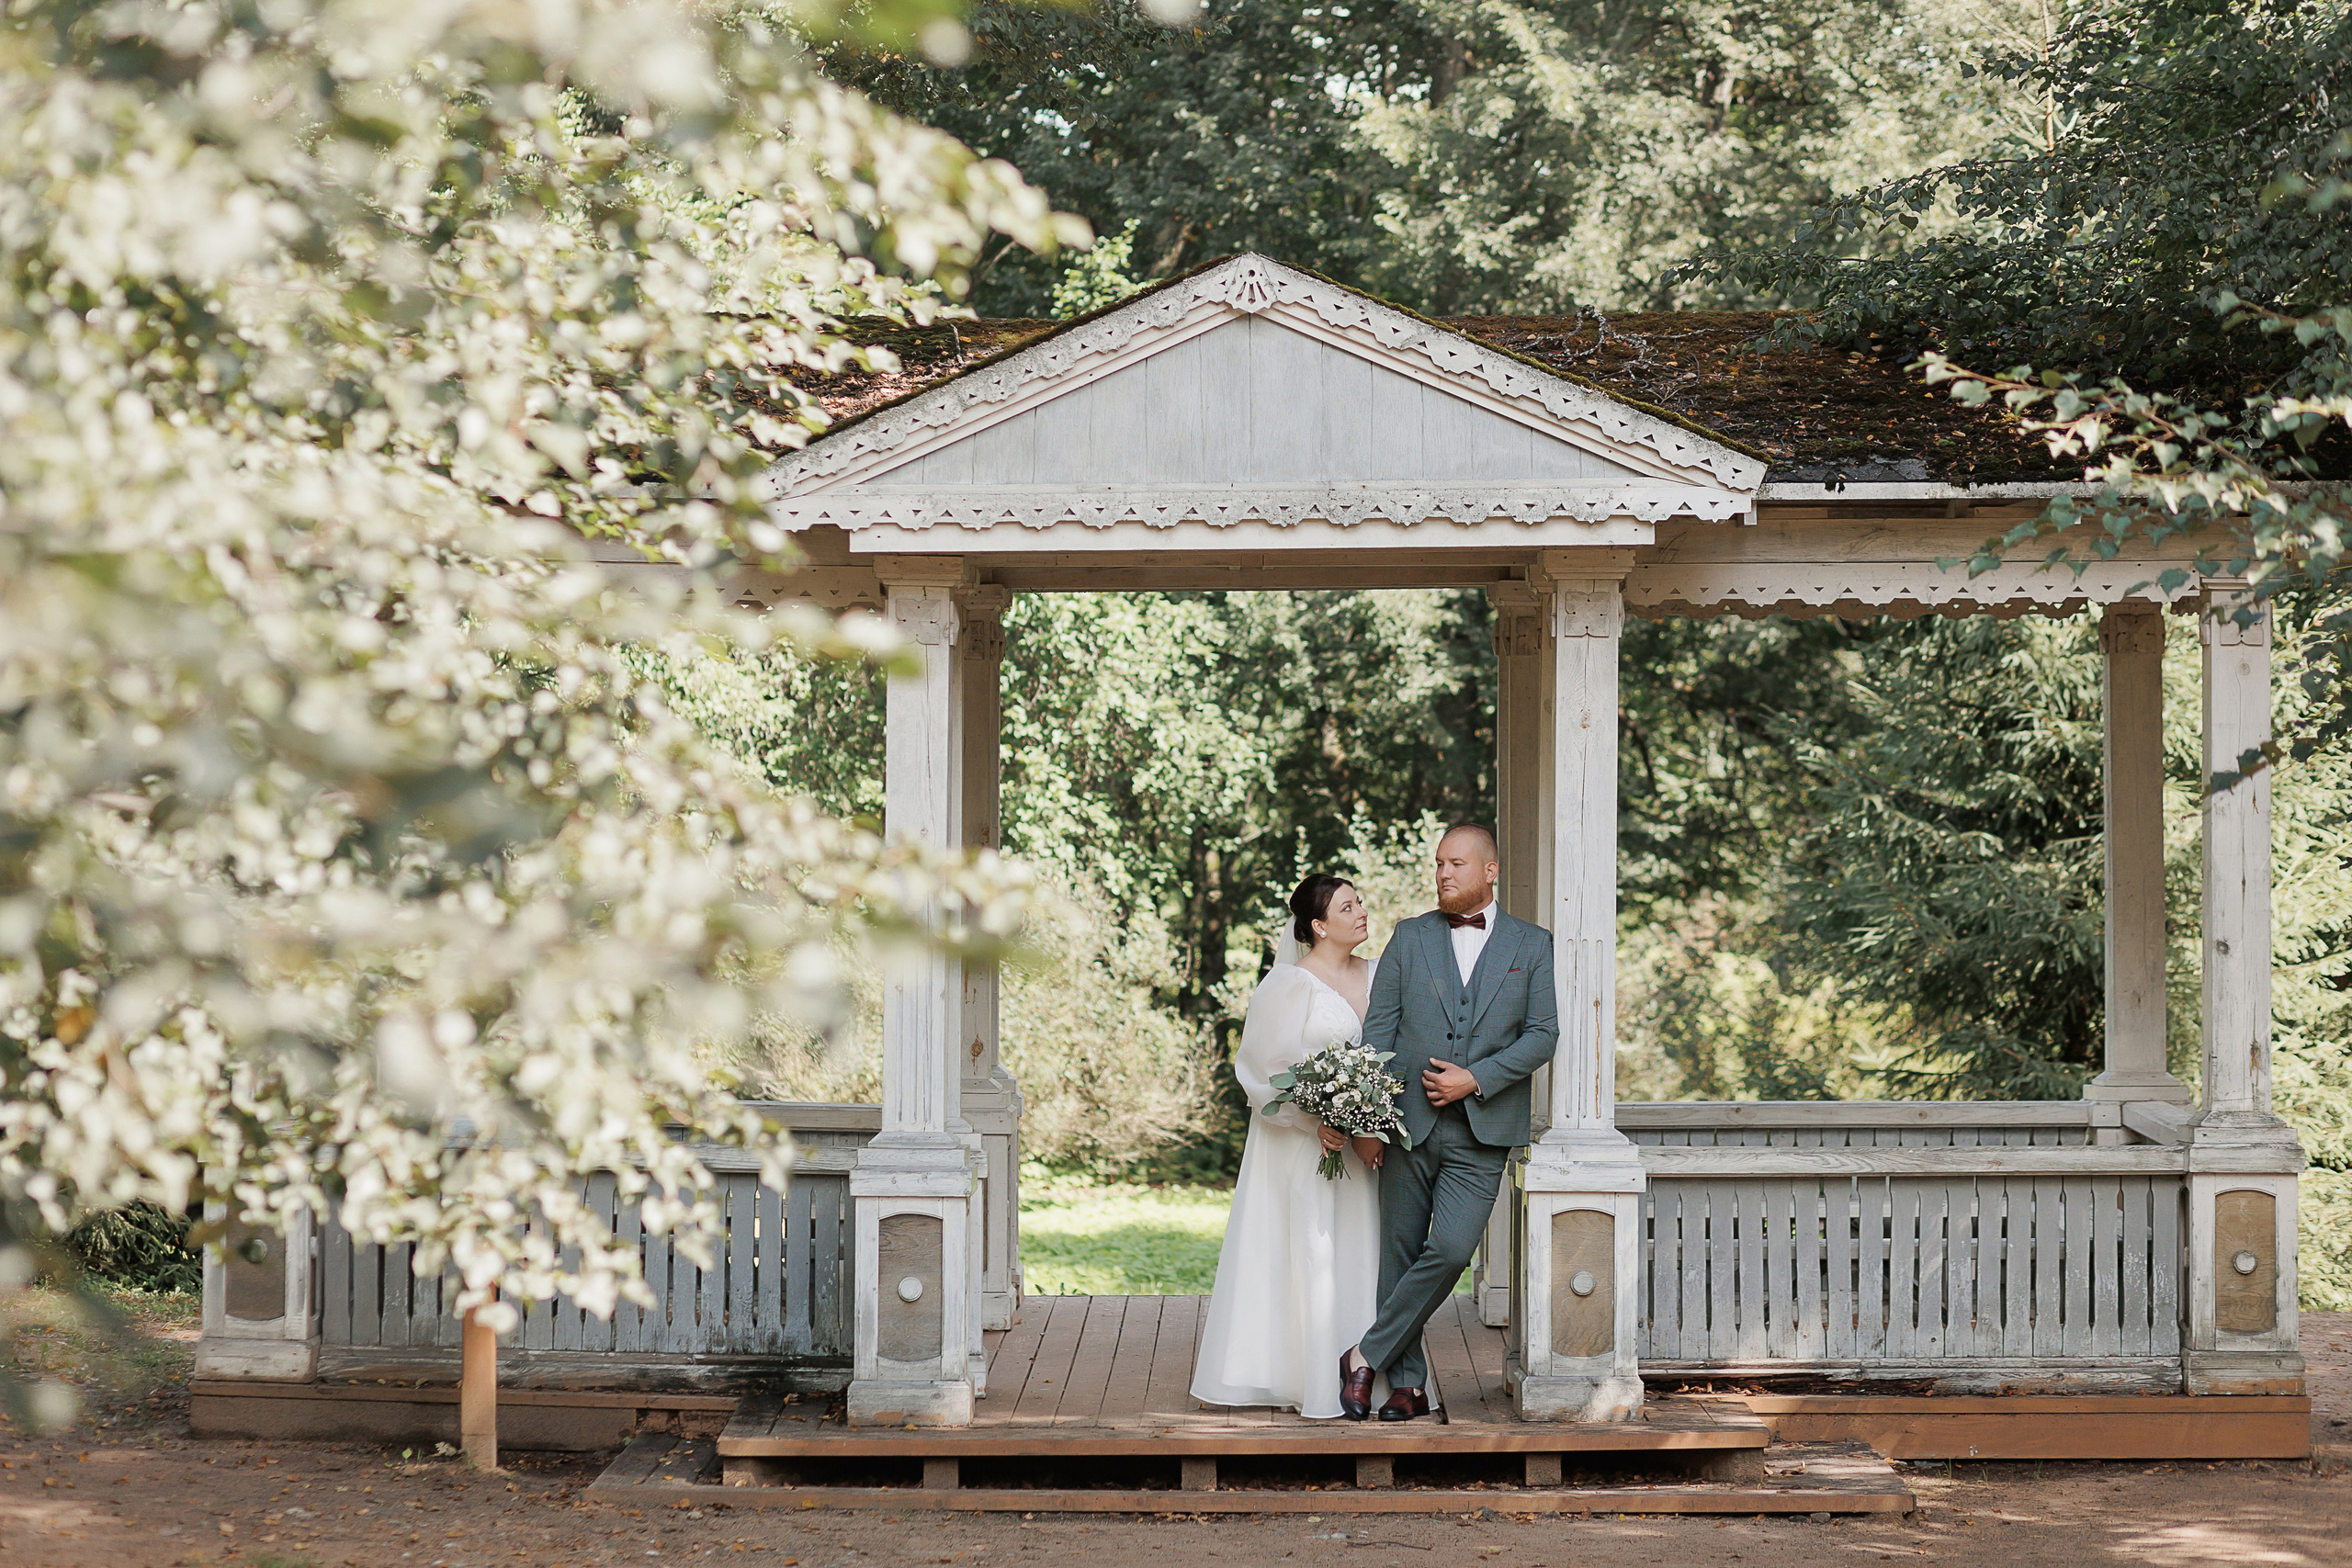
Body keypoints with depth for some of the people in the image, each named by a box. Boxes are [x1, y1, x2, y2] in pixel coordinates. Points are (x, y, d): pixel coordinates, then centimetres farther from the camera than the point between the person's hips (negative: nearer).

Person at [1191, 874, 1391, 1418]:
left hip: (1361, 1139, 5)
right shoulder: (1288, 983, -7)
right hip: (1299, 1140, -5)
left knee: (1359, 1250, 4)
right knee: (1305, 1253, -4)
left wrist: (1377, 1129, -4)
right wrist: (1313, 1122, -17)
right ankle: (1308, 1381, 2)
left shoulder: (1376, 977, 9)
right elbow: (1266, 1067, -8)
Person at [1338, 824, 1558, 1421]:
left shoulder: (1531, 945, 7)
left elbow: (1543, 1033, 1)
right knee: (1400, 1254, 4)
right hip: (1409, 1123, 2)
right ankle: (1407, 1385, 13)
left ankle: (1367, 1355, -4)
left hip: (1481, 1131, -1)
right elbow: (1378, 1029, 5)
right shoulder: (1410, 937, 8)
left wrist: (1476, 1078, -12)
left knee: (1451, 1250, -16)